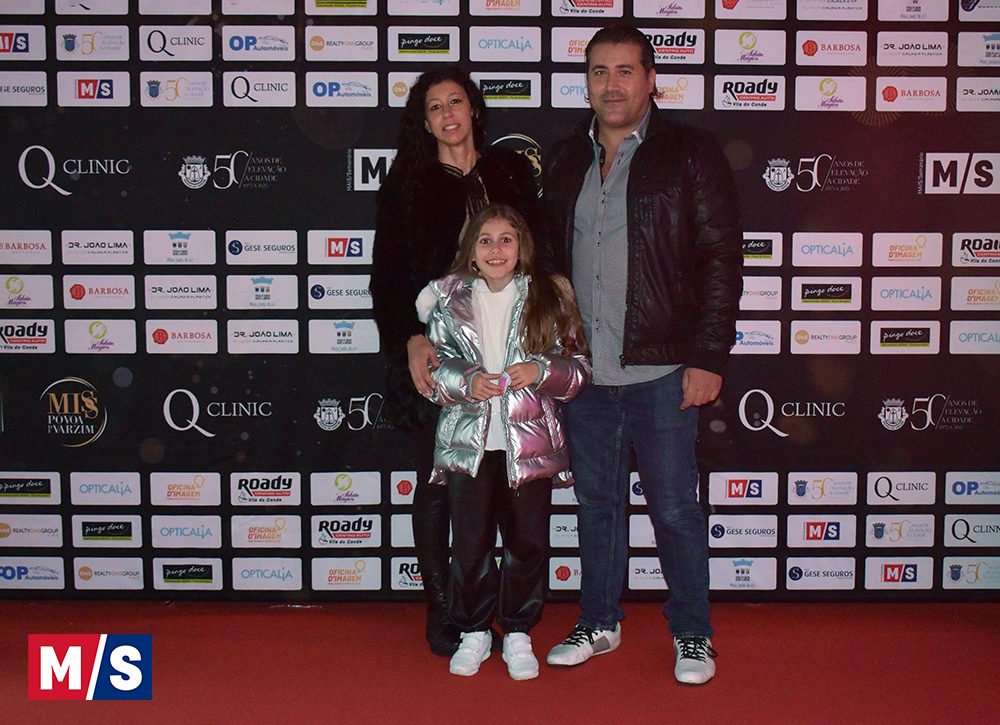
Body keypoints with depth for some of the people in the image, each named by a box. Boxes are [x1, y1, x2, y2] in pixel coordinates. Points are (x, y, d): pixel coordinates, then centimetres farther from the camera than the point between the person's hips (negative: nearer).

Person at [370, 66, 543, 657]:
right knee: (437, 484, 3)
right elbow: (387, 275, 2)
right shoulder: (407, 184, 6)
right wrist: (410, 339, -13)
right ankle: (441, 613, 16)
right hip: (433, 355, -1)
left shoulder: (512, 172, 11)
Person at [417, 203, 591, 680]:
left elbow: (578, 367, 4)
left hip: (530, 440, 0)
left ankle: (518, 633, 24)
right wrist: (467, 382, -15)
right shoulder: (447, 300, 4)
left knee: (528, 541, 6)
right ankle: (474, 632, 24)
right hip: (467, 440, 0)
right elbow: (432, 368, 3)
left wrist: (540, 370, -15)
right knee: (470, 541, 5)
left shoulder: (549, 297, 3)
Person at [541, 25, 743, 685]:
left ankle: (693, 635, 22)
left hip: (660, 372, -4)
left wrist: (708, 358, -11)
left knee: (675, 506, 5)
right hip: (583, 372, 4)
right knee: (596, 502, 14)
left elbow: (720, 259, -5)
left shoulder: (690, 154, -1)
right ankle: (600, 624, 30)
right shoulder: (566, 161, 12)